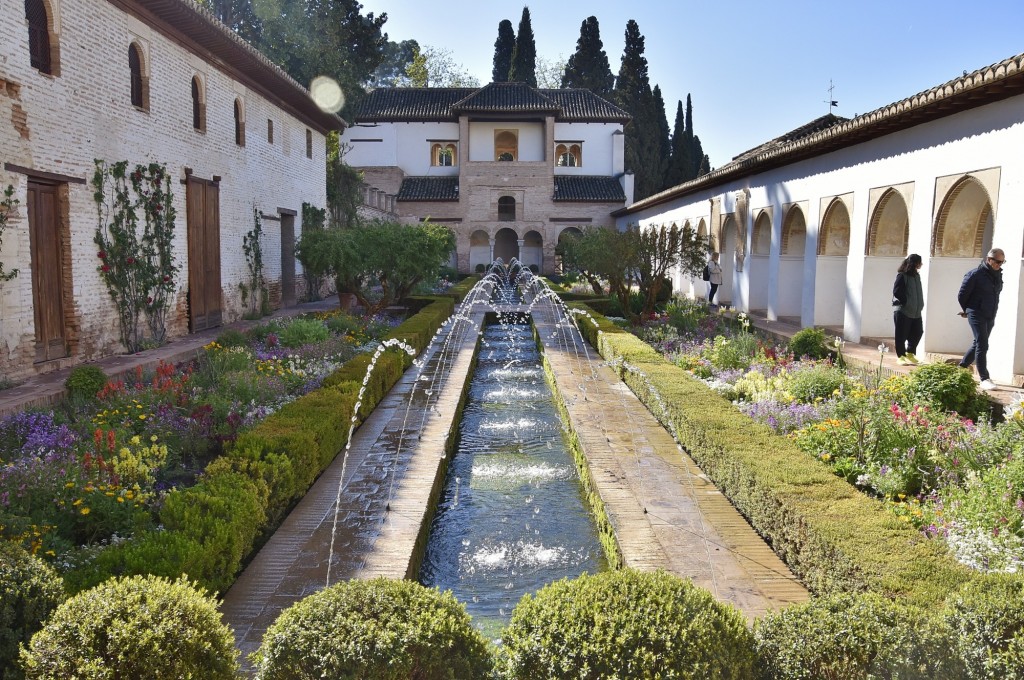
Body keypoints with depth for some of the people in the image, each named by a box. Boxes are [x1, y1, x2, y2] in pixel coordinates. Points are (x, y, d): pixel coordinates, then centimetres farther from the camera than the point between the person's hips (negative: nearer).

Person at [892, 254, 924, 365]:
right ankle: (900, 356, 9)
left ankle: (910, 354, 25)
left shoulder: (916, 275, 13)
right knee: (901, 335, 0)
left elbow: (918, 292, 18)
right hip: (902, 310, -8)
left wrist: (920, 305, 7)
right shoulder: (902, 275, -11)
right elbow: (897, 291, -17)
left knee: (917, 333, 9)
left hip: (915, 311, 8)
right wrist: (907, 302, -13)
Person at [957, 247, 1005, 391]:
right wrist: (968, 310, 8)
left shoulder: (998, 274, 8)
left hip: (990, 317, 7)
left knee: (978, 344, 14)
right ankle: (984, 379, -13)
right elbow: (962, 295, -7)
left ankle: (961, 367, 31)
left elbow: (995, 294, 18)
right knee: (982, 345, -12)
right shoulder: (975, 274, -12)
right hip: (977, 315, -7)